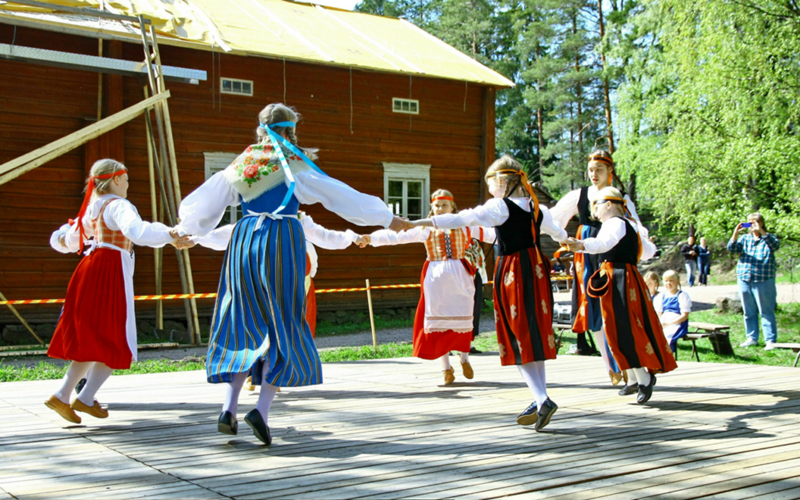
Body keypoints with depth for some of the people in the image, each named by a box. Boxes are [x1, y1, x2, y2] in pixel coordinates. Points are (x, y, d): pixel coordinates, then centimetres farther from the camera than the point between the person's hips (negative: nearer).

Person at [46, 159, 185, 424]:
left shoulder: (92, 208, 17)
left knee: (92, 340, 15)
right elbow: (136, 230, -30)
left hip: (90, 268, 9)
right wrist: (169, 234, -36)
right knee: (115, 341, 0)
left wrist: (63, 237, 48)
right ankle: (86, 398, 1)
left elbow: (71, 239, 29)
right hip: (111, 272, -9)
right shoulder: (118, 205, -9)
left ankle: (62, 395, 14)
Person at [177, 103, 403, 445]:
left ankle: (229, 408, 6)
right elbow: (340, 195, -2)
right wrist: (387, 219, 5)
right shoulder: (293, 164, -1)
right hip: (281, 241, -4)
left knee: (244, 322, 12)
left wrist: (185, 232, 40)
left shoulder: (241, 164, 12)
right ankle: (262, 408, -9)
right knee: (282, 325, 2)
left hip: (244, 242, 4)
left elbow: (204, 203, 20)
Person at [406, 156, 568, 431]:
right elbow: (557, 232, 33)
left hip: (512, 272, -6)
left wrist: (419, 223, -13)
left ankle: (542, 399, -13)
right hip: (536, 270, 6)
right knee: (536, 334, 11)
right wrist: (566, 239, 57)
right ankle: (539, 400, 15)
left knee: (518, 338, -2)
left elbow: (461, 219, -14)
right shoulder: (537, 207, 12)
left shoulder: (500, 207, -7)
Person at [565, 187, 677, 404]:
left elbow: (604, 243, -32)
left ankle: (644, 378, -3)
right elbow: (648, 251, 34)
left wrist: (581, 245, -51)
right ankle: (634, 380, 20)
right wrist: (646, 243, 59)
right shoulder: (629, 224, 21)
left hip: (620, 280, -11)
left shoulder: (615, 223, -9)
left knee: (626, 331, -9)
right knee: (621, 330, 13)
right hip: (624, 278, 11)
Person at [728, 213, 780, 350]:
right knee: (749, 312, 10)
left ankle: (771, 341, 0)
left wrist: (761, 231, -26)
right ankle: (752, 338, 20)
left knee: (766, 312, -3)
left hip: (763, 281, -4)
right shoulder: (745, 238, 12)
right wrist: (735, 233, -15)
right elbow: (732, 249, -1)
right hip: (744, 280, 4)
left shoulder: (768, 238, 2)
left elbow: (776, 245, -19)